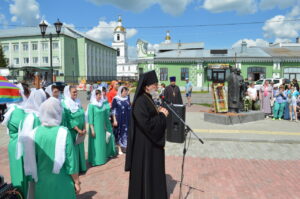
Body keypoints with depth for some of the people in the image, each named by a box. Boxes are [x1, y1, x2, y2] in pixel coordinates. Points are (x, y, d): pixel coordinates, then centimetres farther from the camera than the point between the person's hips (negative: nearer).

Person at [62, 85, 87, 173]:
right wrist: (78, 130, -18)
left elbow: (83, 116, 5)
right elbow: (69, 120, -17)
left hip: (80, 132, 6)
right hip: (72, 132, -6)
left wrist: (84, 129, -4)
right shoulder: (65, 104, -13)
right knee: (73, 150, 3)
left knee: (80, 149, 15)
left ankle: (81, 167, 28)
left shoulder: (78, 102, 6)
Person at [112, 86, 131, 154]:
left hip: (127, 119, 4)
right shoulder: (116, 99, -7)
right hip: (119, 119, -4)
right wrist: (114, 120, -11)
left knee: (127, 132, 5)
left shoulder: (127, 98, 5)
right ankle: (119, 148, 14)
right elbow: (113, 110, -7)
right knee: (119, 133, 4)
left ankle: (126, 147, 16)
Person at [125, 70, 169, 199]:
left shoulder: (148, 99, 8)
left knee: (152, 171, 21)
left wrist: (159, 112, 0)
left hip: (151, 142, 10)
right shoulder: (140, 102, -21)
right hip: (144, 145, -10)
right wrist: (162, 115, -15)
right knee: (144, 172, 5)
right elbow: (147, 124, -27)